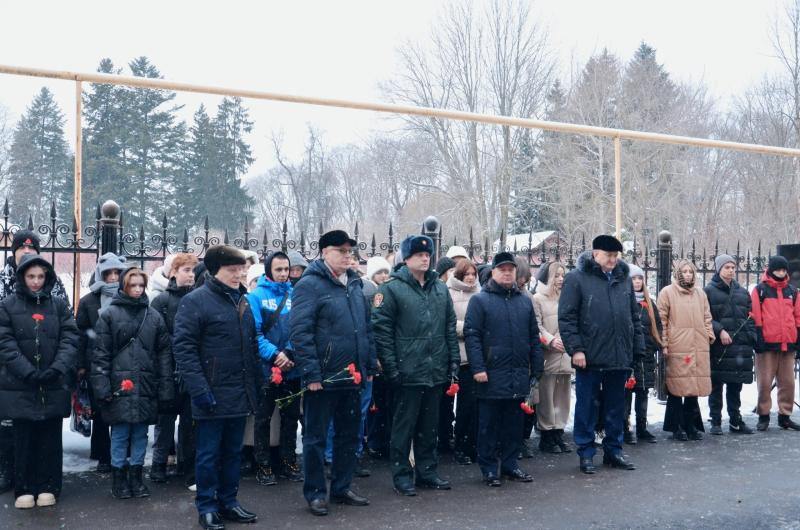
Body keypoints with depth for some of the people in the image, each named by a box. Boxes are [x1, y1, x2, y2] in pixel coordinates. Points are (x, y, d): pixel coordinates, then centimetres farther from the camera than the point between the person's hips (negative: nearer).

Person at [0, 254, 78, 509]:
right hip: (21, 386, -1)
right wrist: (29, 373, -18)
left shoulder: (59, 305, 7)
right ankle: (25, 489, 16)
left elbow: (70, 339, -1)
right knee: (24, 439, 6)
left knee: (50, 439, 7)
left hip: (54, 387, 1)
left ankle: (48, 487, 17)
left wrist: (58, 368, -18)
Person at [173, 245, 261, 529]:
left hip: (240, 394, 7)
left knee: (233, 452, 15)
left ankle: (228, 501, 26)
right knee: (208, 454, 5)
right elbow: (183, 347, -15)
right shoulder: (195, 300, -10)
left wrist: (256, 384, 13)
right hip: (212, 394, -6)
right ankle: (207, 506, 16)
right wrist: (199, 389, -20)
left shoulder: (243, 300, 12)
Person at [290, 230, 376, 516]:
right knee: (315, 438, 6)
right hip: (323, 378, -7)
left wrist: (370, 367, 13)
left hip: (353, 377, 7)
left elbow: (366, 328, 17)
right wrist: (311, 374, -20)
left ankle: (342, 488, 28)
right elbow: (300, 332, -17)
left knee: (349, 435, 15)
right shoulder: (310, 285, -11)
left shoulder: (354, 284, 11)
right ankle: (315, 493, 18)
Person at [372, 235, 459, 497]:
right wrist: (390, 366, -14)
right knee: (404, 425, 3)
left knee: (430, 424, 14)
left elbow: (450, 327, 15)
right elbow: (381, 328, -10)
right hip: (408, 372, -5)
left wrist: (454, 361, 9)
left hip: (436, 371, 6)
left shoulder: (440, 288, 12)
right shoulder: (392, 288, -7)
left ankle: (427, 471, 26)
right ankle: (402, 474, 14)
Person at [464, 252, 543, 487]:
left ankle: (509, 463, 24)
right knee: (489, 424, 3)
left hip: (519, 375, 5)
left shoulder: (524, 301, 13)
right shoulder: (479, 300, -2)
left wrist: (537, 368, 10)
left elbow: (534, 337, 15)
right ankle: (489, 468, 13)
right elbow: (471, 335, -9)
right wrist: (478, 367, -16)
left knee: (514, 422, 12)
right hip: (492, 374, -5)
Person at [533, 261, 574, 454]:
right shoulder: (538, 298, 1)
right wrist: (551, 340, -17)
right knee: (546, 398, -2)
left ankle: (558, 434, 17)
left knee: (563, 396, 8)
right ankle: (546, 435, 7)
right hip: (548, 356, -5)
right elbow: (536, 326, -5)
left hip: (566, 355, 5)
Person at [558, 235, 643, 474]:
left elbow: (634, 316, 17)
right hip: (589, 358, -5)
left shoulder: (624, 279, 11)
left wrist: (637, 347, 11)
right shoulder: (577, 279, -5)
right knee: (586, 407, 5)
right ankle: (586, 454, 15)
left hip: (619, 357, 5)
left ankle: (613, 450, 26)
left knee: (616, 408, 13)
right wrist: (575, 348, -13)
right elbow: (566, 317, -8)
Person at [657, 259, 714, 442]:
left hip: (697, 348, 4)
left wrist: (710, 336, 9)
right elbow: (662, 320, -2)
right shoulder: (667, 292, 2)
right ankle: (677, 428, 7)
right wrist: (664, 344, -7)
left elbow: (706, 318, 20)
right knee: (676, 388, -2)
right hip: (676, 348, -4)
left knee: (695, 387, 5)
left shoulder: (700, 293, 16)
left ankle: (691, 426, 16)